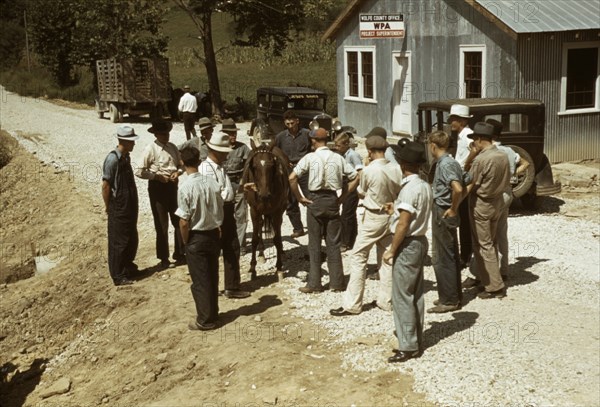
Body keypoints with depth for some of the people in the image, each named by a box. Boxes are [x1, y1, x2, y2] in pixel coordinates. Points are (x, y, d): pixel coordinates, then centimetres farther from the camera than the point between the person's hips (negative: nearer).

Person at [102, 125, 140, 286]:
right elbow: (105, 186, -18)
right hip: (118, 208, -9)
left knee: (132, 238, 20)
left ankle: (127, 264, 39)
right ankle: (118, 276, 10)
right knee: (118, 241, 1)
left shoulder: (126, 157, 6)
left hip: (130, 206, 9)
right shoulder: (113, 159, -21)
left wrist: (133, 204, 16)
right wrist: (108, 207, -12)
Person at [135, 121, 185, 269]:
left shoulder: (172, 147, 6)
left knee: (178, 221, 12)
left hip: (172, 186, 5)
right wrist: (157, 176, -18)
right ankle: (164, 258, 16)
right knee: (161, 224, 4)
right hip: (158, 187, -5)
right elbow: (140, 171, -13)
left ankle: (180, 254, 27)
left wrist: (178, 172, -7)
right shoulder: (151, 149, -11)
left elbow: (181, 165, 14)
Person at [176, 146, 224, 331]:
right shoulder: (212, 183, -4)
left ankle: (205, 320, 14)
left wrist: (185, 242, -3)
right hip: (213, 235, 5)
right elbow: (220, 213, 3)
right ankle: (213, 313, 30)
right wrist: (215, 230, 14)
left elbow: (184, 222, -17)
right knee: (212, 277, 17)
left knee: (200, 281, 6)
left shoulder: (185, 188, -18)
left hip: (196, 238, -5)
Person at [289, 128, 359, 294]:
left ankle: (314, 284, 10)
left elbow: (292, 178, -16)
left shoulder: (310, 157, -8)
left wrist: (299, 197, -6)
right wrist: (343, 196, 7)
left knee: (314, 244, 6)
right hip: (332, 200, 3)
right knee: (333, 243, 10)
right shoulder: (338, 158, 2)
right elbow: (355, 177, 5)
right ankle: (337, 283, 13)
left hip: (315, 200, -3)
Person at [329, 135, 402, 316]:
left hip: (373, 218, -5)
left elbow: (361, 193, -2)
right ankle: (386, 300, 22)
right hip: (391, 216, 5)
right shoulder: (396, 169, -5)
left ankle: (352, 304, 2)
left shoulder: (368, 170, -18)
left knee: (358, 258, 1)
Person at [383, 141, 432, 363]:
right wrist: (398, 208, 24)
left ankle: (408, 347, 1)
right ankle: (416, 341, 22)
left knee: (402, 297, -3)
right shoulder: (425, 186, 7)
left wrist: (391, 251, -14)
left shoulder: (410, 188, -20)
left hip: (408, 245, -9)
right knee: (415, 295, 14)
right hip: (420, 242, 10)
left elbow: (403, 224, -21)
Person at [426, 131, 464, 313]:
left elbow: (458, 189, -33)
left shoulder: (445, 164, -19)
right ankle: (455, 295, 27)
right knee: (451, 256, 17)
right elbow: (460, 187, 19)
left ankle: (449, 300, 6)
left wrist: (453, 209, -20)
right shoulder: (450, 162, 10)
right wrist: (454, 208, 13)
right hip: (444, 213, 10)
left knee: (442, 259, -2)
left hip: (442, 214, -10)